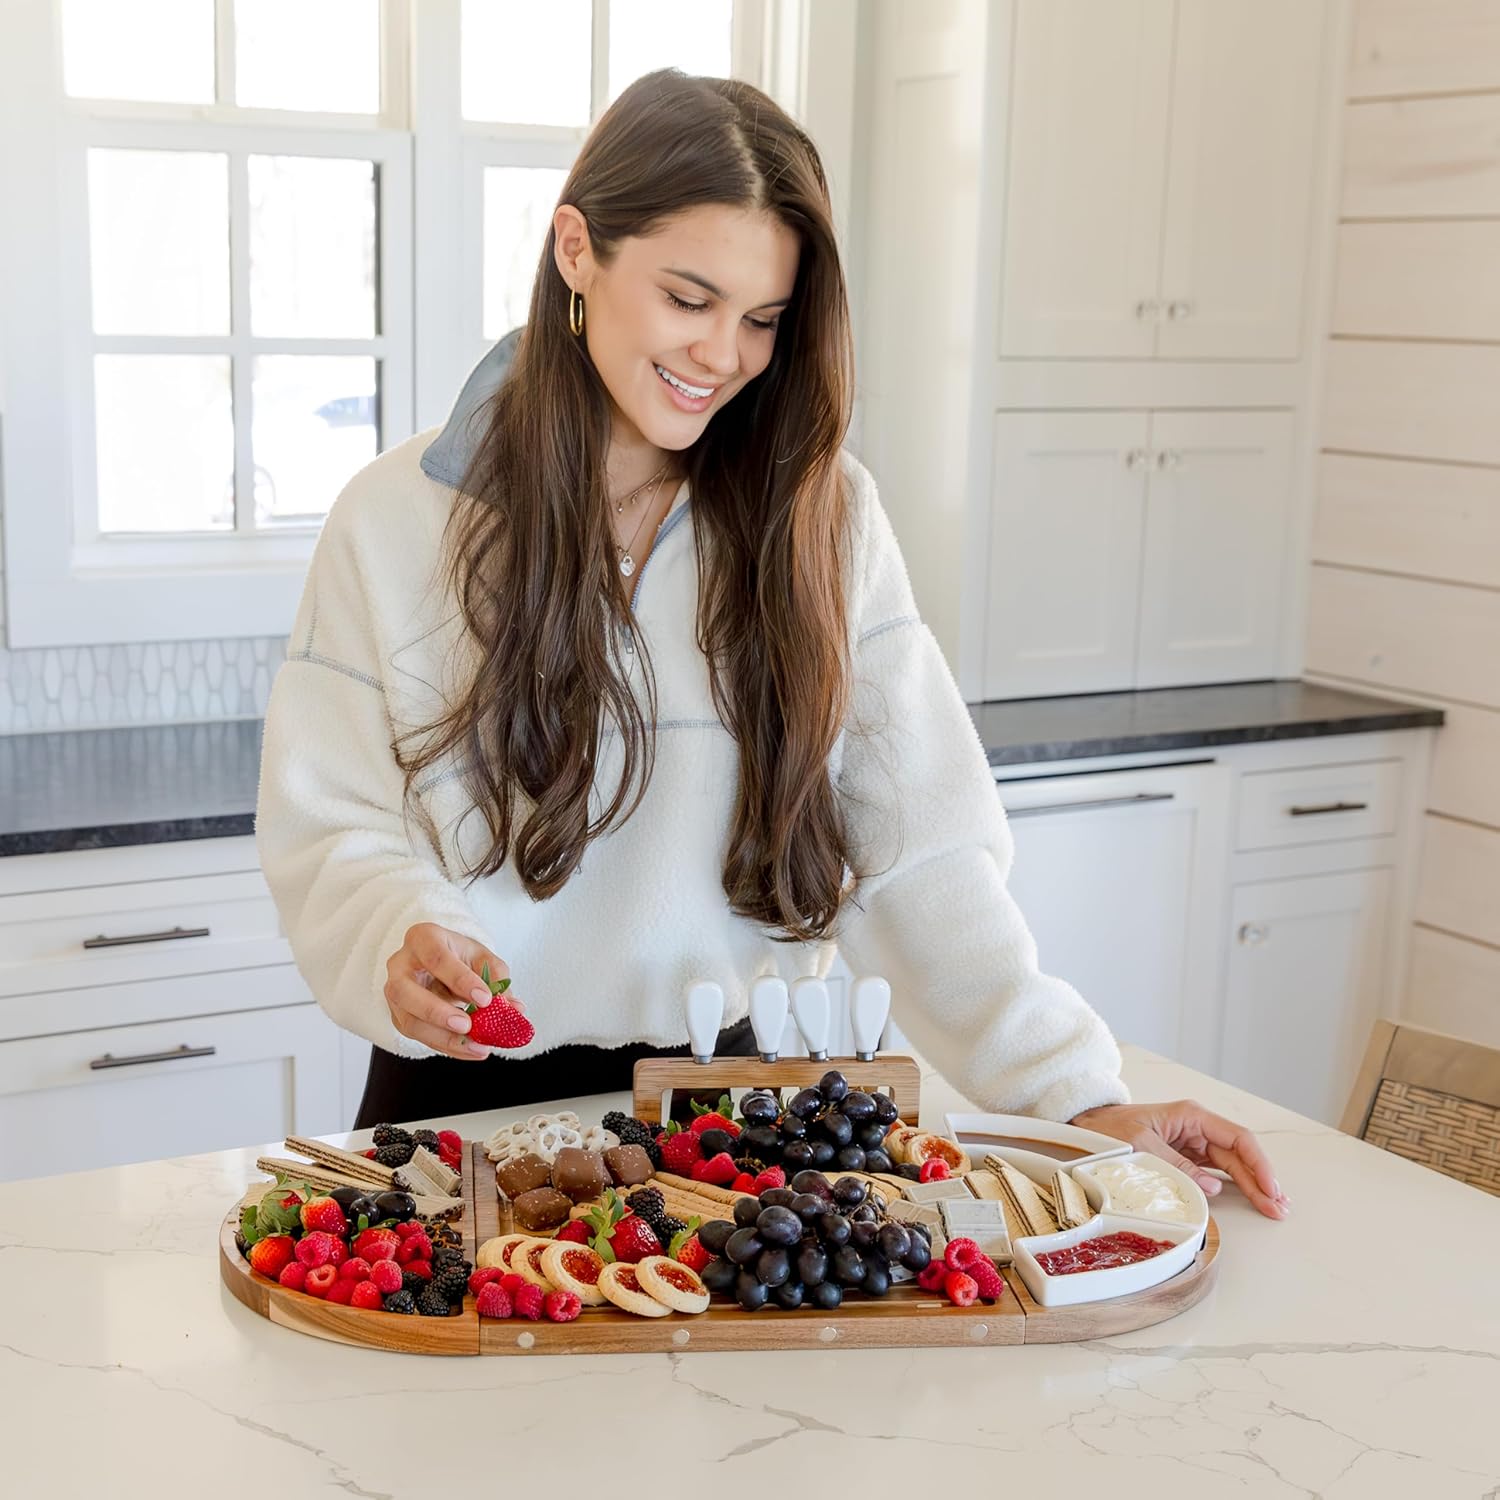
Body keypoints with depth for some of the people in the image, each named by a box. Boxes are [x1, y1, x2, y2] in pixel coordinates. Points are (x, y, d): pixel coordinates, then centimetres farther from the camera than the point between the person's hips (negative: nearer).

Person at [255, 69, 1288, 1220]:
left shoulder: (821, 516, 1)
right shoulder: (398, 521, 0)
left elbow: (919, 852, -3)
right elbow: (331, 827, -1)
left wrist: (1076, 1093, -13)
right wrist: (397, 946, -23)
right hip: (469, 1106, 0)